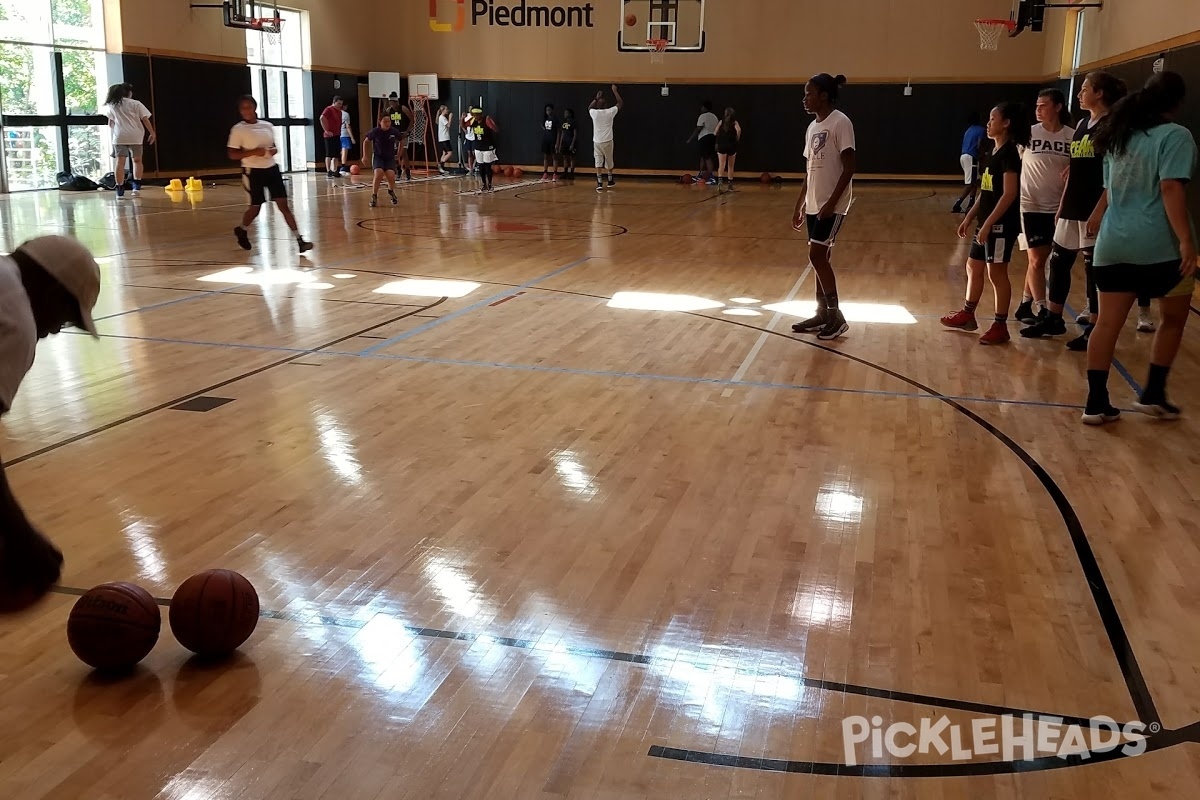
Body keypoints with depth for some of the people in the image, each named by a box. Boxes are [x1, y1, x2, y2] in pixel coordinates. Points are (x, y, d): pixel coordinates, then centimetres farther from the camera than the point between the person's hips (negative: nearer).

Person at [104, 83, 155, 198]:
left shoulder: (112, 105, 14)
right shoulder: (136, 104, 5)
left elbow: (110, 124, 19)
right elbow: (145, 120, -1)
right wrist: (152, 133, 8)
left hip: (119, 136, 2)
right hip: (135, 136, -1)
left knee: (120, 162, -1)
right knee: (137, 160, 14)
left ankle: (120, 190, -5)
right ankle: (136, 186, 2)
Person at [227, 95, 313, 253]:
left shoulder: (267, 126, 6)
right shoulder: (238, 129, -7)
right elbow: (232, 154, -10)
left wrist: (273, 151, -5)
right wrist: (254, 152, -21)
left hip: (272, 169, 3)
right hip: (253, 172, -3)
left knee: (283, 205, -4)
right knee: (256, 207, 8)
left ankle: (299, 240, -8)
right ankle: (241, 231, 38)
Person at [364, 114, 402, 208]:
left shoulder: (394, 131, -10)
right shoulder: (375, 131, -14)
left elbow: (402, 141, 11)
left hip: (390, 157, 1)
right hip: (378, 156, -1)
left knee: (391, 175, -20)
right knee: (378, 174, -27)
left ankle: (391, 191, 16)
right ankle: (374, 197, -11)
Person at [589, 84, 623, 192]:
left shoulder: (594, 113, -4)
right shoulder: (610, 112, -7)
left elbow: (589, 108, 23)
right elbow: (621, 103, 9)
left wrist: (596, 98, 27)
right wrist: (615, 91, 17)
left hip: (597, 141, 0)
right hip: (607, 141, 0)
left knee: (598, 162, 0)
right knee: (609, 162, 16)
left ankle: (599, 183, -9)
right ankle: (610, 181, 30)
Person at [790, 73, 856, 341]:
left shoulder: (840, 122, -12)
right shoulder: (812, 127, 14)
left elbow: (849, 167, -16)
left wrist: (832, 202, -22)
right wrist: (800, 205, 17)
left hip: (832, 205, -8)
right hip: (814, 204, 8)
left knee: (817, 256, -11)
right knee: (819, 258, 10)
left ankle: (836, 316, -1)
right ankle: (822, 314, 17)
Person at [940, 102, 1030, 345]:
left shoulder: (1009, 153, -15)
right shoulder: (993, 151, 13)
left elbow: (1009, 194, -21)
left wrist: (988, 223, -24)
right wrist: (970, 217, 17)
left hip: (1002, 224, -10)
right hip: (988, 222, 10)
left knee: (997, 272, -4)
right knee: (973, 266, 16)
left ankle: (1000, 326, 4)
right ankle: (967, 315, 30)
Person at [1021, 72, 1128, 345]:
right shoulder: (1082, 125, 14)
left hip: (1094, 210, -8)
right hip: (1072, 208, 8)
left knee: (1094, 268, -1)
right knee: (1058, 262, 12)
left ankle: (1095, 330, 7)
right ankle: (1053, 320, 24)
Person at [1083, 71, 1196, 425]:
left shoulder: (1121, 134, 12)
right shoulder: (1175, 135, -9)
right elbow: (1171, 189, -19)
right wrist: (1187, 241, -21)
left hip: (1113, 244, 6)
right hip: (1160, 245, -6)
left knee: (1108, 322, 5)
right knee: (1173, 319, 13)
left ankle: (1096, 403, 4)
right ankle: (1153, 394, 16)